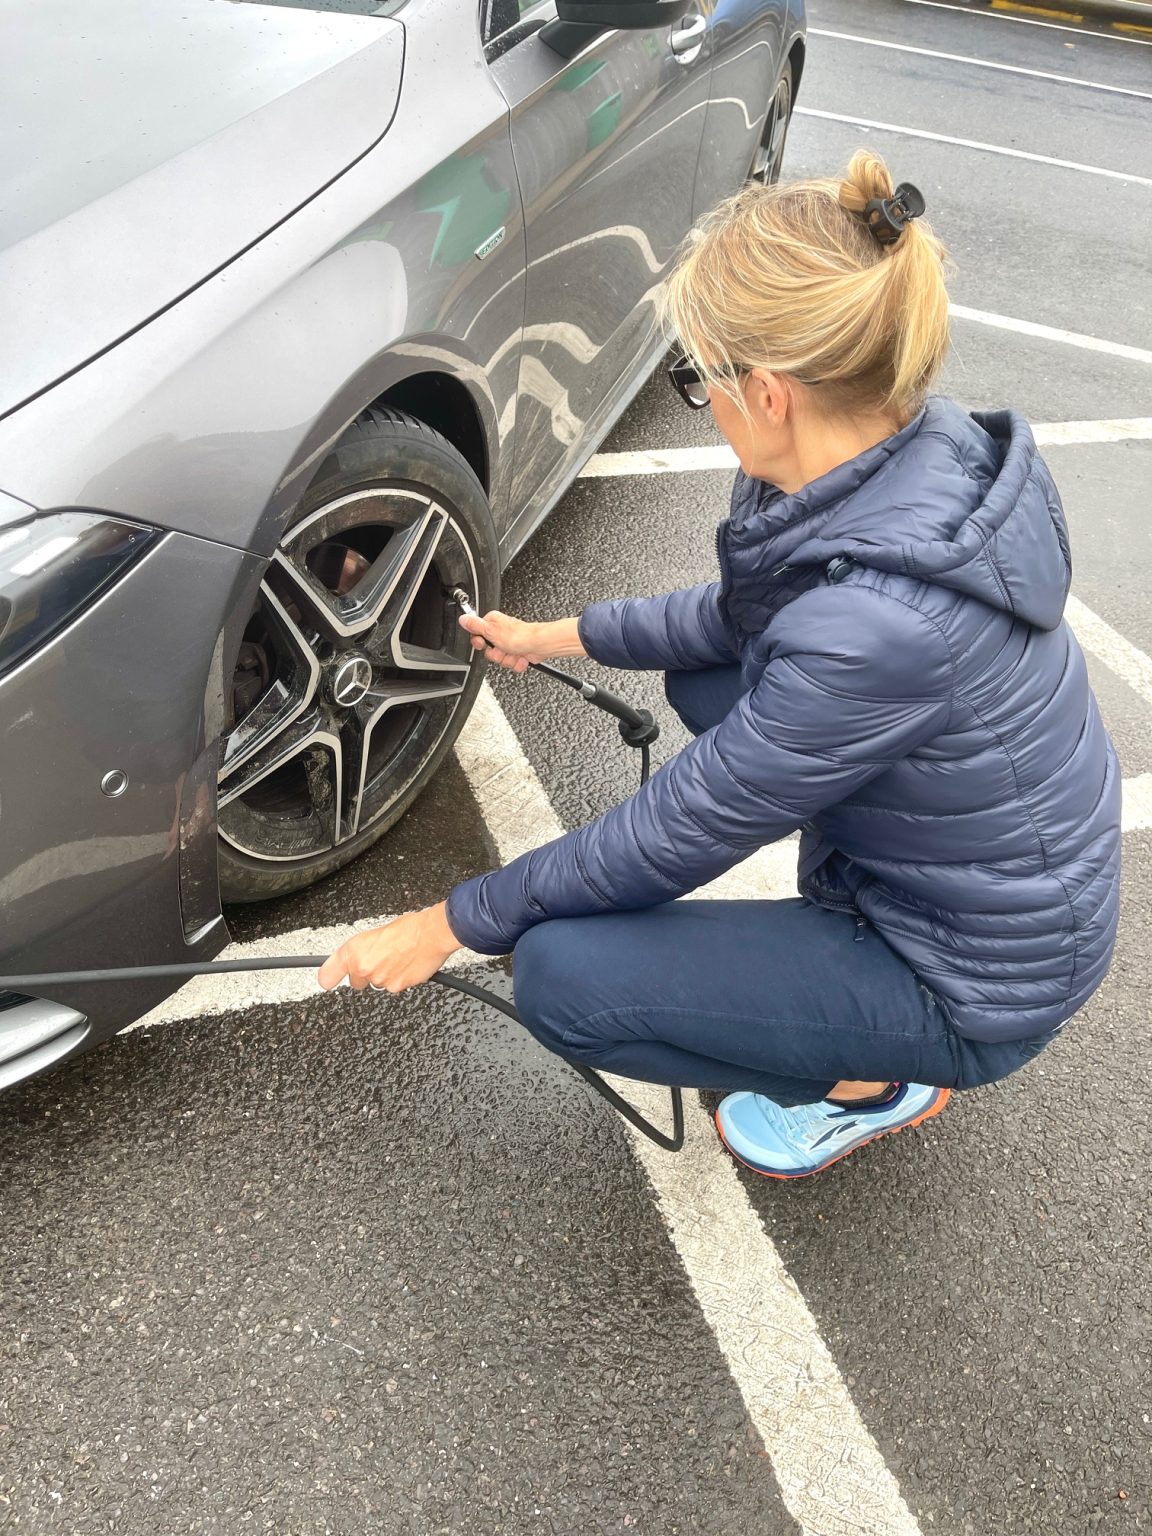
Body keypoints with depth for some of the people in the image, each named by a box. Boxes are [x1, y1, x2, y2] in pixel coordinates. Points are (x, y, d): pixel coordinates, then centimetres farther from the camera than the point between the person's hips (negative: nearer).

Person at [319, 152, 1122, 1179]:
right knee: (703, 677, 16)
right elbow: (754, 615, 8)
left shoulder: (875, 626, -37)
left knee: (561, 975, -15)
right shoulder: (922, 451, -11)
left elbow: (674, 838, -24)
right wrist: (564, 636, 14)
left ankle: (874, 1080, 6)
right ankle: (838, 930, 19)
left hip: (976, 987, -8)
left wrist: (454, 925, -11)